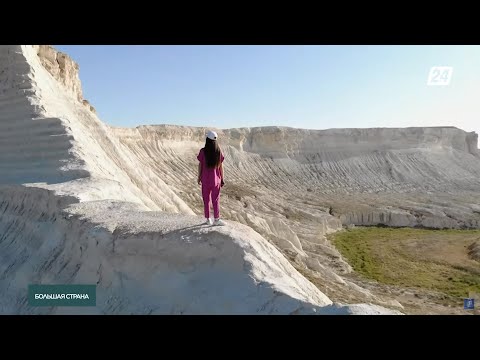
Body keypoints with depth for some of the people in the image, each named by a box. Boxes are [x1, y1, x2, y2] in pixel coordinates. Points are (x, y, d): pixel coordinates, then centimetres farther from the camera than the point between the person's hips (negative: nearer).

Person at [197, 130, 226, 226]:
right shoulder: (218, 151, -7)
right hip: (216, 179, 1)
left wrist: (199, 177, 6)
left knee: (206, 200, 12)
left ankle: (208, 219, 19)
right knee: (216, 200, 11)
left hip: (205, 179, -1)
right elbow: (221, 166, -3)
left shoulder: (203, 151, -12)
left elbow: (200, 165, -6)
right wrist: (222, 179, 6)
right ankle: (216, 219, 15)